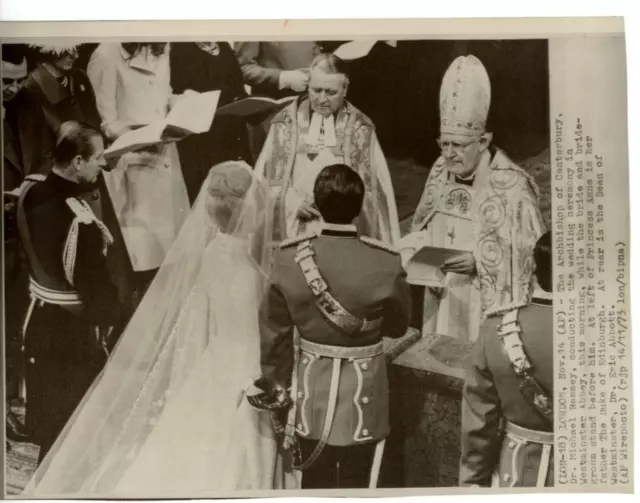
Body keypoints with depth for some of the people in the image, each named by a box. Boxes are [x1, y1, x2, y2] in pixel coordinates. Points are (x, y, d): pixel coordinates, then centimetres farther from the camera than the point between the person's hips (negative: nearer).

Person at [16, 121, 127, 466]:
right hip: (74, 331, -8)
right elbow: (95, 285, -23)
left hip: (39, 319, 8)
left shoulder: (30, 193, -6)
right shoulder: (79, 221, -30)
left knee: (46, 416, 26)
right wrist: (112, 317, -5)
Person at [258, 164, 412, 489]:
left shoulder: (289, 258, -14)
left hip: (311, 390, 2)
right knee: (354, 483, 16)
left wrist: (278, 381, 9)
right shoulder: (385, 264, -20)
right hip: (362, 393, -2)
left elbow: (275, 331, -5)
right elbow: (398, 326, -3)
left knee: (315, 480, 21)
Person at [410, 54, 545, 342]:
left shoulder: (511, 185, -16)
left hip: (487, 307, -5)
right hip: (440, 298, 6)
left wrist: (478, 260, -24)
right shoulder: (441, 172, 3)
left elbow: (528, 252, -13)